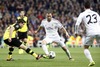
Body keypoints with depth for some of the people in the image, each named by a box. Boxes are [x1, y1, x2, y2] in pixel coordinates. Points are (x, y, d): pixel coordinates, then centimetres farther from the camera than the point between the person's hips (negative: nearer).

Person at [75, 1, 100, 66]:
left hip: (90, 33, -2)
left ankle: (91, 61, -8)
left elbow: (77, 24, -2)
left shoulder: (82, 14, 8)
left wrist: (77, 32, 13)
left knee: (86, 48, 13)